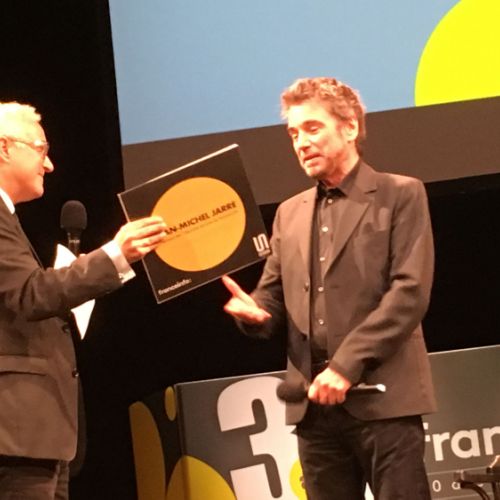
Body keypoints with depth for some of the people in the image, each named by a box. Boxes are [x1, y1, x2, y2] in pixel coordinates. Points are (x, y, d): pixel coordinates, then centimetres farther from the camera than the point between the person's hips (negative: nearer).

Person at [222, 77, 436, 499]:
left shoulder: (401, 196, 2)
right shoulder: (290, 213, 20)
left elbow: (410, 292, -8)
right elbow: (275, 296, 19)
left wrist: (347, 365, -16)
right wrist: (255, 312, -7)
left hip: (383, 397, -5)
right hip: (315, 402, 5)